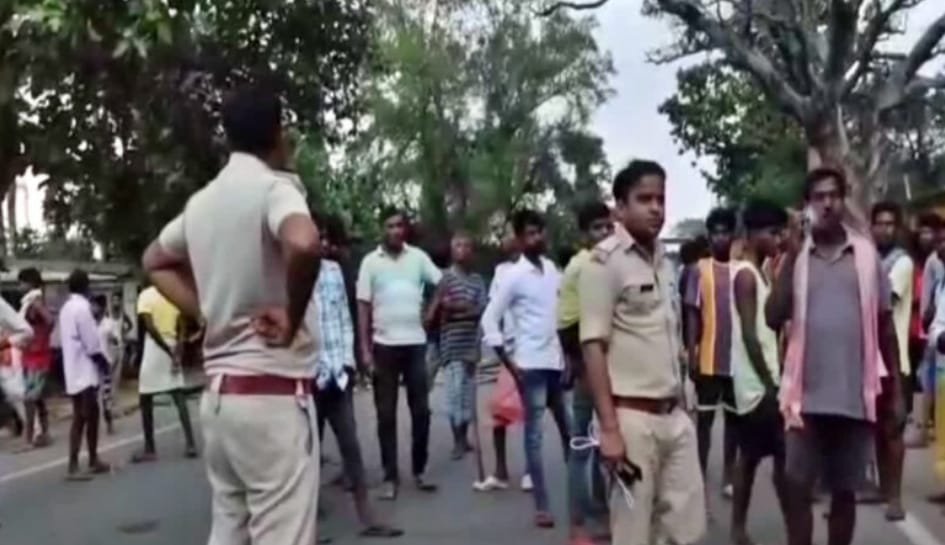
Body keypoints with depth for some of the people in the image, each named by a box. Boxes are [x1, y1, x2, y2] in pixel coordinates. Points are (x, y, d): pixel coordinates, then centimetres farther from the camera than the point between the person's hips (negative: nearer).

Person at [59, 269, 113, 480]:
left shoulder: (67, 307, 15)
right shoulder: (82, 307, -15)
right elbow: (91, 343, -18)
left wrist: (99, 360, 15)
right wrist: (104, 361, -4)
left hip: (75, 370, 9)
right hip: (85, 371, -9)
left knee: (91, 415, 14)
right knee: (81, 418, -7)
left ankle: (93, 461, 20)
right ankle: (73, 467, -7)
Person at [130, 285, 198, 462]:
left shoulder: (146, 295, -8)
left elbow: (150, 327, -17)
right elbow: (181, 330, 0)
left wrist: (169, 352, -12)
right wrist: (176, 354, -4)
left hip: (155, 349, -5)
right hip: (173, 349, 5)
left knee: (145, 400, 6)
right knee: (180, 399, 8)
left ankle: (150, 449, 10)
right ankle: (190, 443, 2)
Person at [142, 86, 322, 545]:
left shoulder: (202, 201, 12)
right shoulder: (274, 186, -12)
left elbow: (155, 261, 29)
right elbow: (303, 244, -34)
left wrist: (206, 313, 16)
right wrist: (293, 318, -17)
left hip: (219, 391, 8)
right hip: (273, 392, -8)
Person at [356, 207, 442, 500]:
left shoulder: (418, 257, 3)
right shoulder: (370, 262, 0)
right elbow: (363, 306, 0)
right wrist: (365, 348, -4)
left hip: (416, 343, 2)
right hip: (384, 345, -1)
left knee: (421, 410, 6)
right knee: (386, 414, 3)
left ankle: (419, 471, 19)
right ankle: (390, 476, 11)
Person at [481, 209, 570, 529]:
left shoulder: (553, 269, 9)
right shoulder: (514, 276, -8)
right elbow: (489, 320, -9)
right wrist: (509, 364, -11)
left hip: (557, 361, 6)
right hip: (531, 365, -6)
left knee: (569, 431, 13)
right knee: (535, 435, 0)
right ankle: (542, 506, 6)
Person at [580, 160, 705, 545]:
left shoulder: (664, 261, 12)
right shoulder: (604, 261, -10)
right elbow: (593, 346, -14)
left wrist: (683, 404, 15)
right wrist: (609, 428, -19)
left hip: (674, 416, 7)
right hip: (632, 417, -7)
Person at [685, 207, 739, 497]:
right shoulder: (700, 270, -2)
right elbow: (692, 315, -3)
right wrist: (691, 354, -8)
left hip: (737, 357, 2)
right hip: (708, 359, -2)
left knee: (734, 417, 11)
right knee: (705, 418, 4)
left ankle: (728, 477, 22)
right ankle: (701, 477, 10)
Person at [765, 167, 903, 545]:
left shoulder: (866, 254, 4)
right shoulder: (795, 256, 2)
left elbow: (885, 325, 8)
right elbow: (773, 318, -8)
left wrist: (894, 389, 8)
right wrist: (790, 259, -10)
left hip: (856, 396, 1)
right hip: (807, 396, -1)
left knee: (845, 491, 12)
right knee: (798, 489, 1)